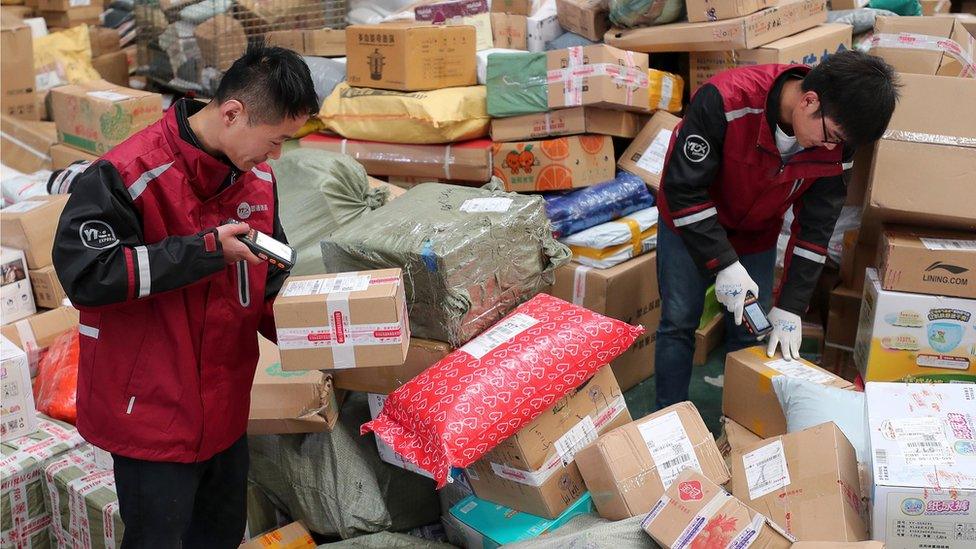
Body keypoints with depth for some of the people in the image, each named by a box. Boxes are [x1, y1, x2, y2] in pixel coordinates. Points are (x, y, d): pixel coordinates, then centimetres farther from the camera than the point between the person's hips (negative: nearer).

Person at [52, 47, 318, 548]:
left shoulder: (257, 177, 2)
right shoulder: (127, 174, -20)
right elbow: (83, 273, -25)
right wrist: (207, 249, -26)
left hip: (225, 409, 7)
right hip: (152, 415, -7)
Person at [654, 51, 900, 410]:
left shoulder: (836, 141, -22)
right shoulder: (724, 100, -37)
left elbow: (815, 227, -13)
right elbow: (683, 188, -30)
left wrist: (790, 308, -14)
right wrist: (724, 264, -31)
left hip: (757, 237, 3)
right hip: (690, 223, -3)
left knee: (750, 332, 4)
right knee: (679, 323, 1)